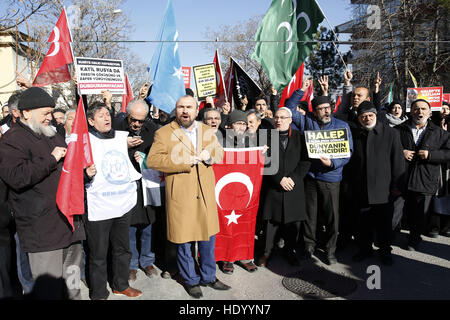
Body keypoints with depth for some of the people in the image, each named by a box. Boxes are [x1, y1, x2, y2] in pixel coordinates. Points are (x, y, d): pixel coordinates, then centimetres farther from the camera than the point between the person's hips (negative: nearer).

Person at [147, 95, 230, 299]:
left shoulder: (207, 131, 11)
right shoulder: (164, 133, -4)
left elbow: (220, 153, 16)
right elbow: (152, 160, -12)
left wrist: (210, 154, -8)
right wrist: (182, 161, -18)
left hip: (206, 193, 4)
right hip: (180, 195, -4)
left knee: (208, 236, 15)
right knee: (183, 240, 9)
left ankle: (208, 276, 36)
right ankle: (190, 280, 31)